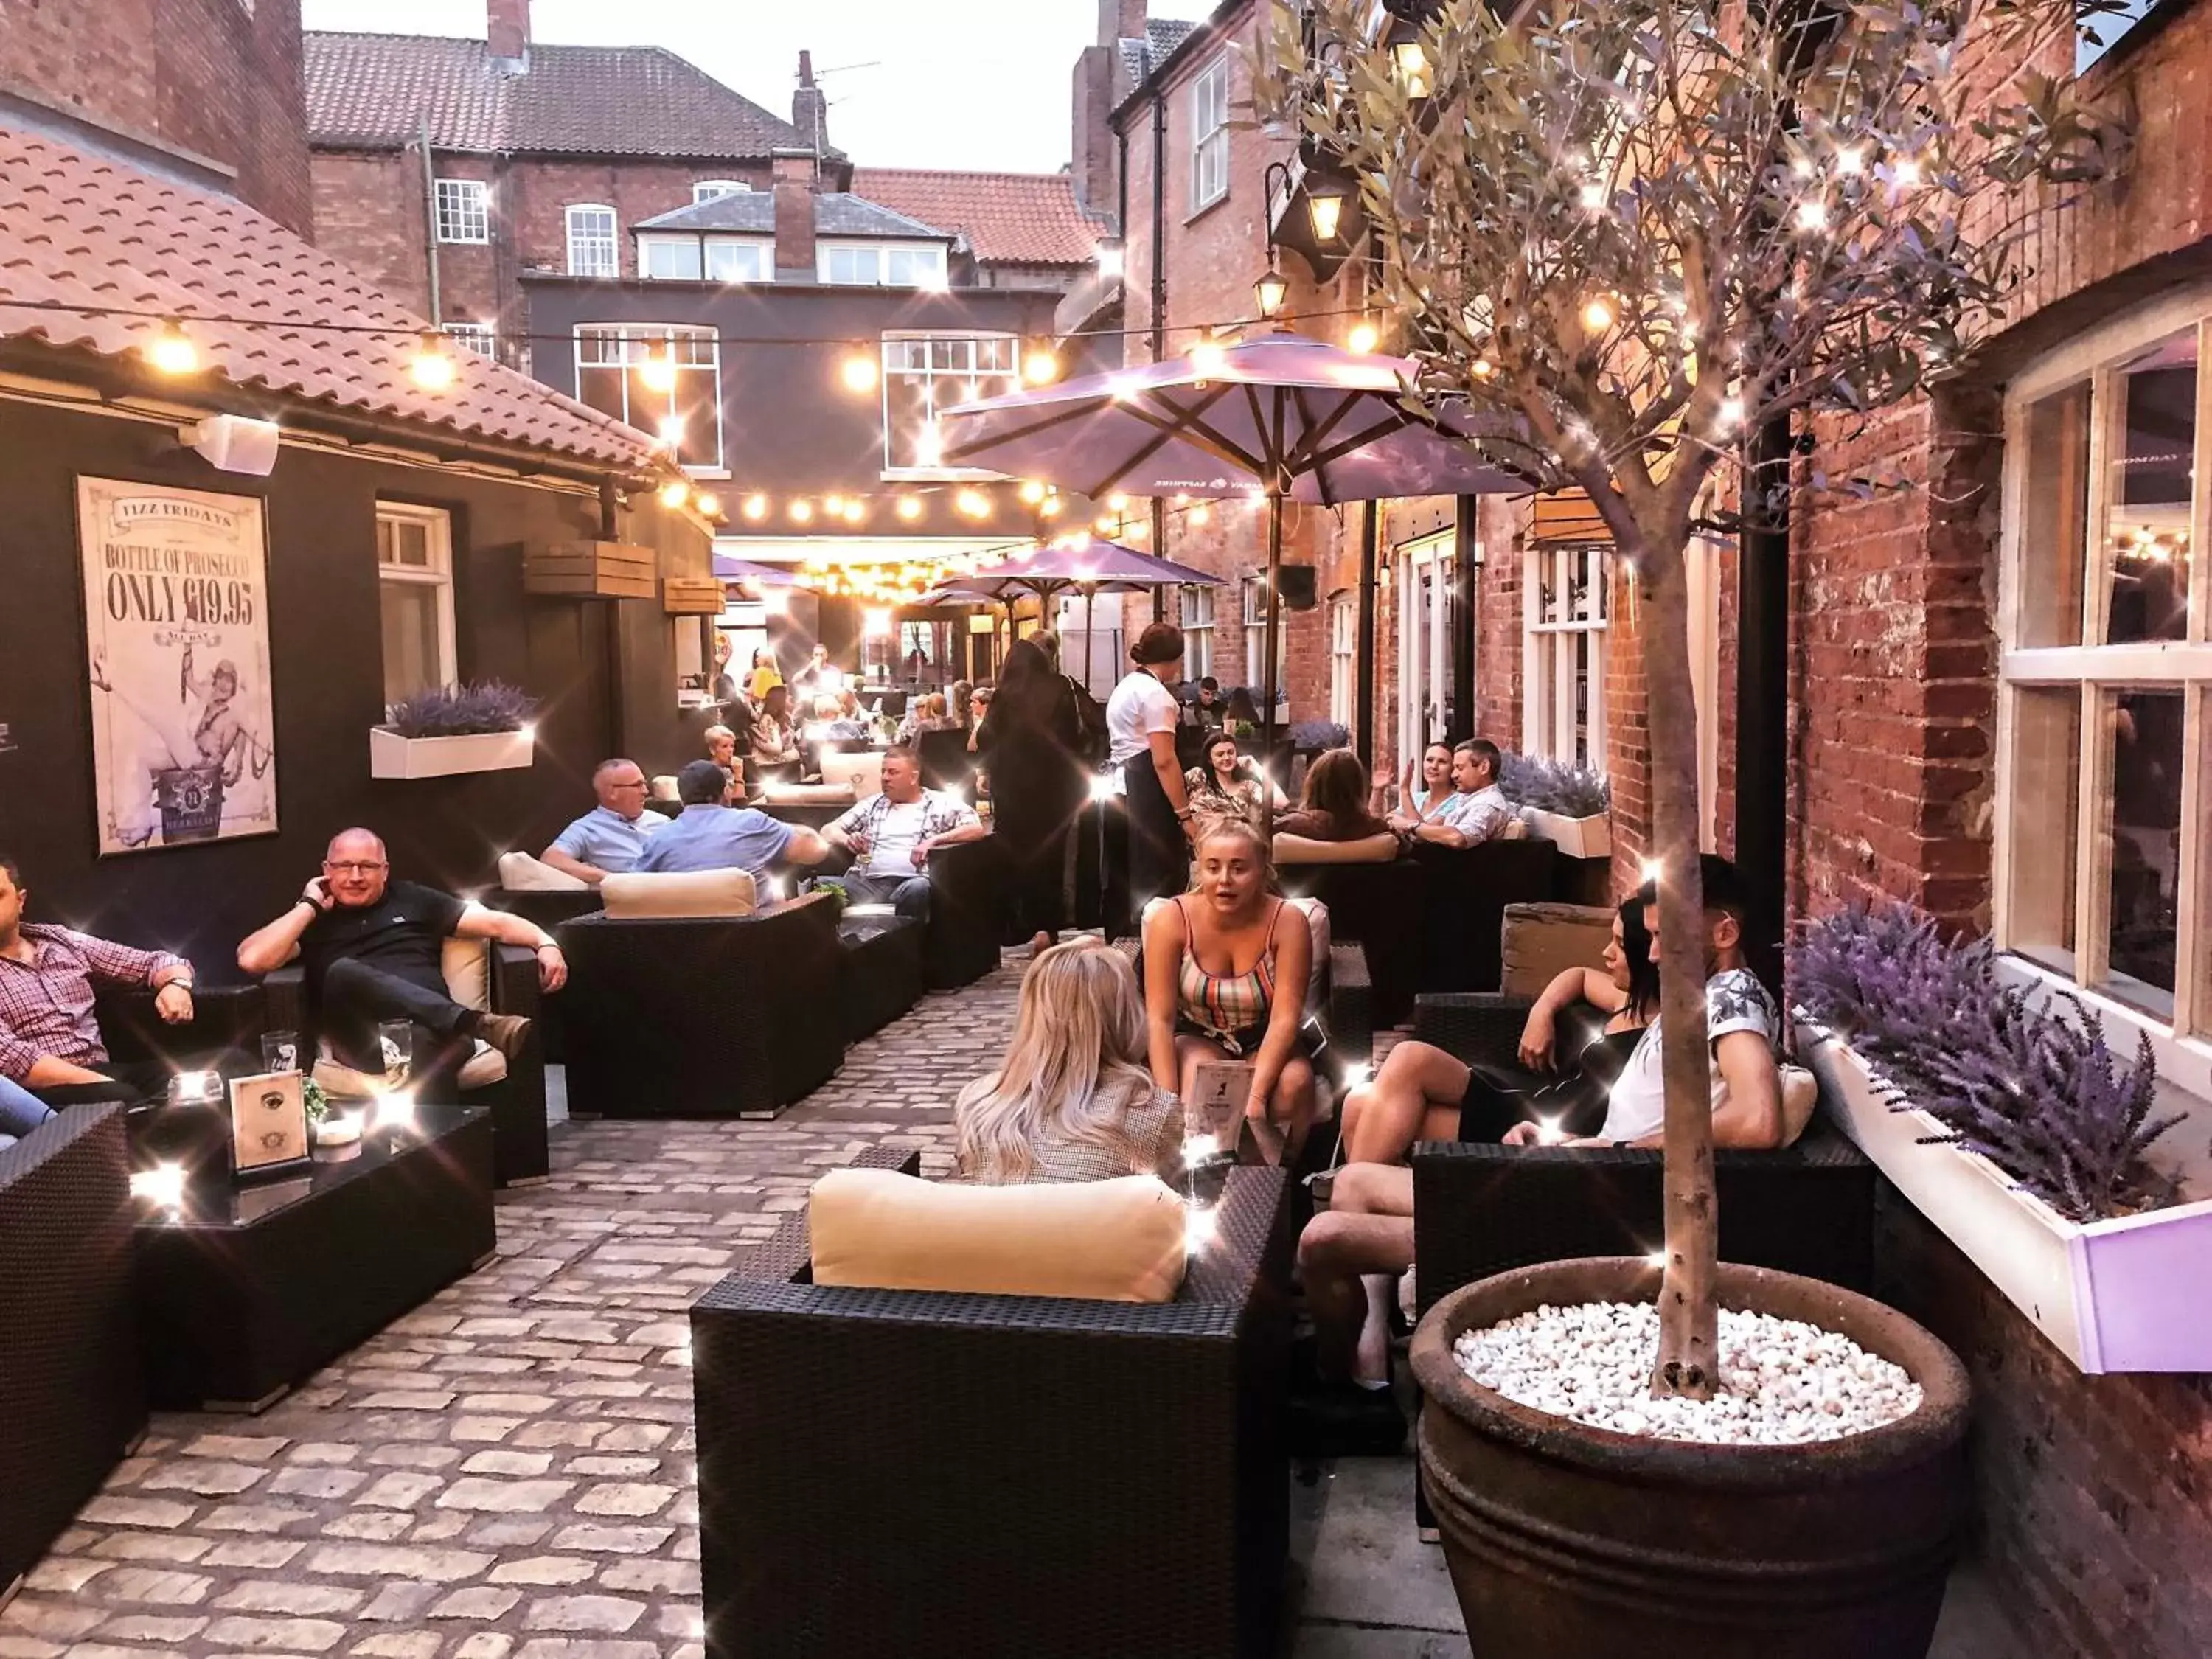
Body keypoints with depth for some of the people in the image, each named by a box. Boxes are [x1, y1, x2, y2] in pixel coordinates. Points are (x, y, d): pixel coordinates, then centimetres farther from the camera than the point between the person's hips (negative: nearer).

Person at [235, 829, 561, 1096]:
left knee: (428, 1040, -38)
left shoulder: (414, 901, 23)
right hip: (364, 1039, 0)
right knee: (343, 971, -33)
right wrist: (309, 906, 10)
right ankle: (477, 1023, -44)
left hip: (429, 1025, 0)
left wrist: (545, 944, -2)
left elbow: (496, 922, 17)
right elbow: (251, 960, 3)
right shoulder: (313, 921, 21)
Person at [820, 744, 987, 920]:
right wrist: (847, 840, -3)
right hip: (867, 883, 2)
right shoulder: (873, 804, 23)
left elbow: (977, 829, -1)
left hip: (910, 884, -2)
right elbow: (828, 831, 21)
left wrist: (933, 840, -13)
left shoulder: (941, 803, 12)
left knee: (919, 887, -40)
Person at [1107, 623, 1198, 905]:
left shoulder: (1125, 687, 18)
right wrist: (1185, 814, -19)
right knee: (1158, 882, -5)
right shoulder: (1155, 693, -13)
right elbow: (1163, 761, -20)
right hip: (1147, 792, -10)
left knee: (1130, 876, 16)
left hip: (1121, 787, 10)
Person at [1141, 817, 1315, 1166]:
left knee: (1294, 1083, -30)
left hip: (1264, 1043, 1)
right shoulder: (1171, 920, -17)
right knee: (1199, 1075, -34)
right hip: (1196, 1039, -1)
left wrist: (1255, 1095, -35)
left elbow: (1285, 1017, -22)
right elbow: (1160, 1019, -20)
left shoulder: (1287, 922, -17)